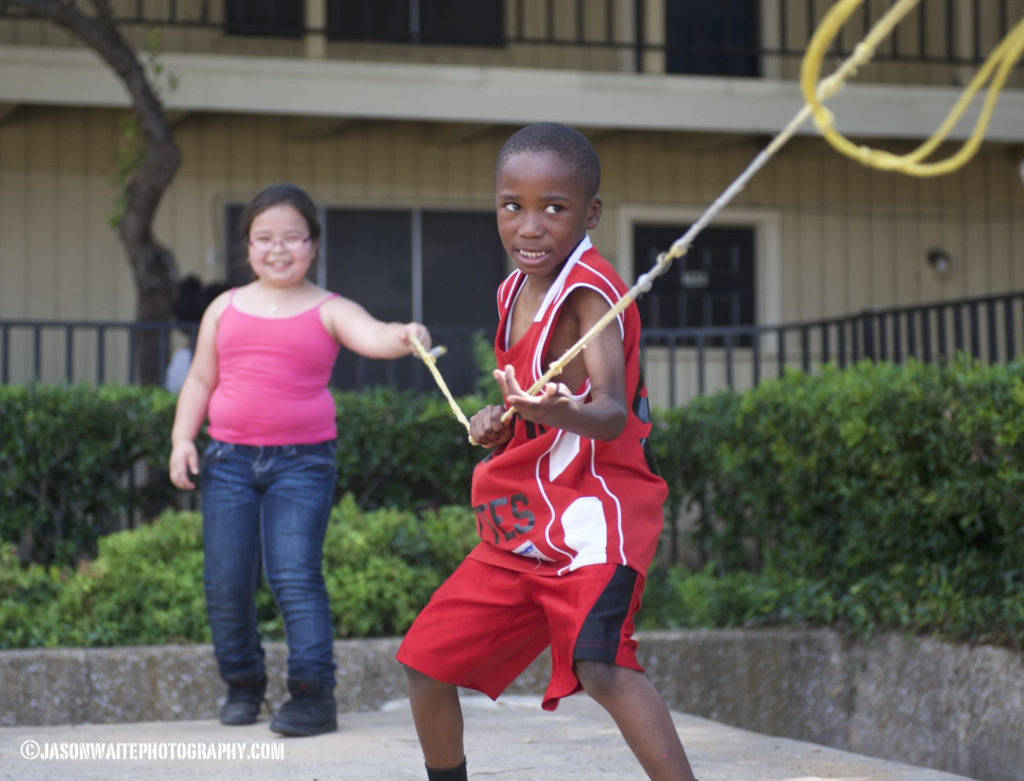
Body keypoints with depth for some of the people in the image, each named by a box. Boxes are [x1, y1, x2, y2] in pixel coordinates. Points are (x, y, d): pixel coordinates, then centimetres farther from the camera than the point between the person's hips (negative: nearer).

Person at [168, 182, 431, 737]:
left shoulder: (329, 311, 3)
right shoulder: (225, 308, 12)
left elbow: (372, 337, -16)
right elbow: (200, 380, 16)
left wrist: (404, 335, -38)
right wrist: (182, 439, 4)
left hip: (302, 462, -3)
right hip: (228, 461, 3)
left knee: (295, 575, -13)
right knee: (225, 582, 4)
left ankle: (313, 695, -9)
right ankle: (243, 685, 23)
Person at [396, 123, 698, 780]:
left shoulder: (590, 289, -16)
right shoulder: (517, 291, 9)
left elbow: (613, 413, -30)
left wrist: (562, 413, -52)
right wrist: (500, 421, 2)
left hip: (592, 510, -9)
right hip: (518, 527, 9)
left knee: (600, 663, -31)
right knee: (427, 664, 12)